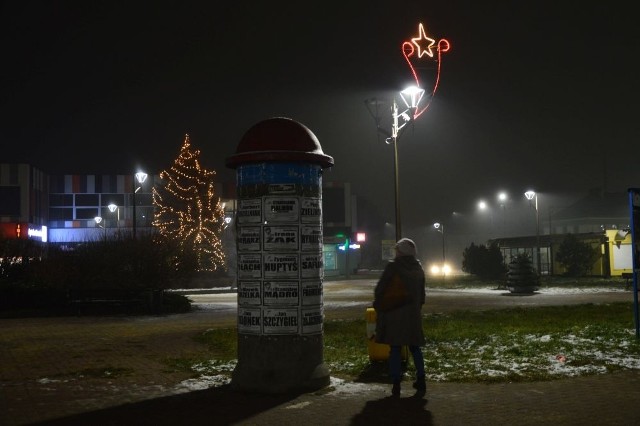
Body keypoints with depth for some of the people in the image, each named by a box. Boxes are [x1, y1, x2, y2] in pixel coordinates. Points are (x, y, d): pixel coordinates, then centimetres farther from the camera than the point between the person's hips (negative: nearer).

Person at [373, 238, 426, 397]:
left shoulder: (393, 266, -10)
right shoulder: (418, 268, 8)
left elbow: (380, 288, -11)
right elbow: (422, 293, 14)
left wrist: (378, 304, 4)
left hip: (394, 313, -4)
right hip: (413, 314, 5)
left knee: (395, 349, 0)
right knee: (415, 347, 13)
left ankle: (396, 385, -1)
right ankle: (421, 382, 12)